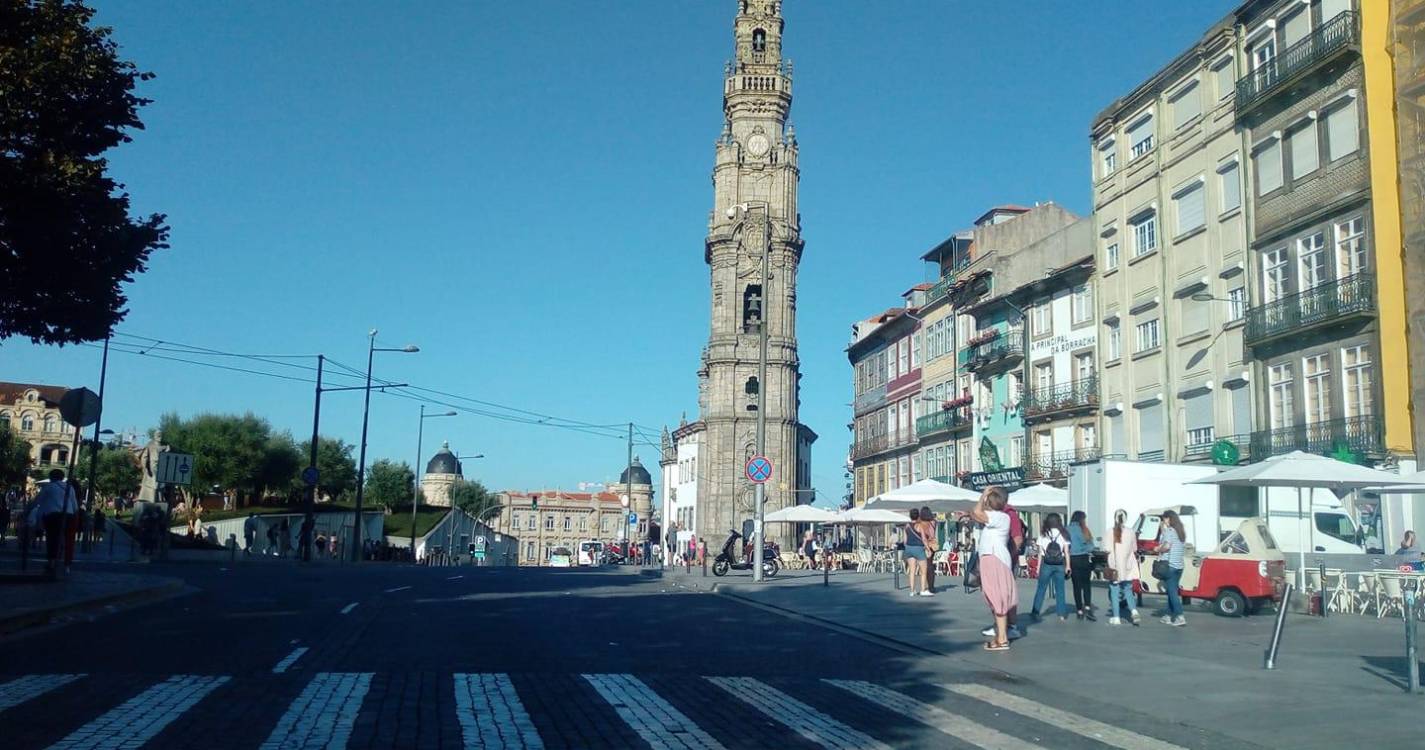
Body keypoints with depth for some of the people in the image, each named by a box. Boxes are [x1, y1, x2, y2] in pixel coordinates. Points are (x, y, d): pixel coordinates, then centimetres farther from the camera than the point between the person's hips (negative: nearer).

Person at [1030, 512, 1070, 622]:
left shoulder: (1043, 535, 0)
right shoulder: (1062, 534, 2)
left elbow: (1040, 552, 0)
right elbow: (1066, 552, 0)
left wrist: (1038, 566, 3)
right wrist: (1068, 565, 5)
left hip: (1046, 564, -1)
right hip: (1059, 565, 1)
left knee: (1040, 589, 5)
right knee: (1060, 590, 6)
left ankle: (1035, 612, 4)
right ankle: (1062, 614, 6)